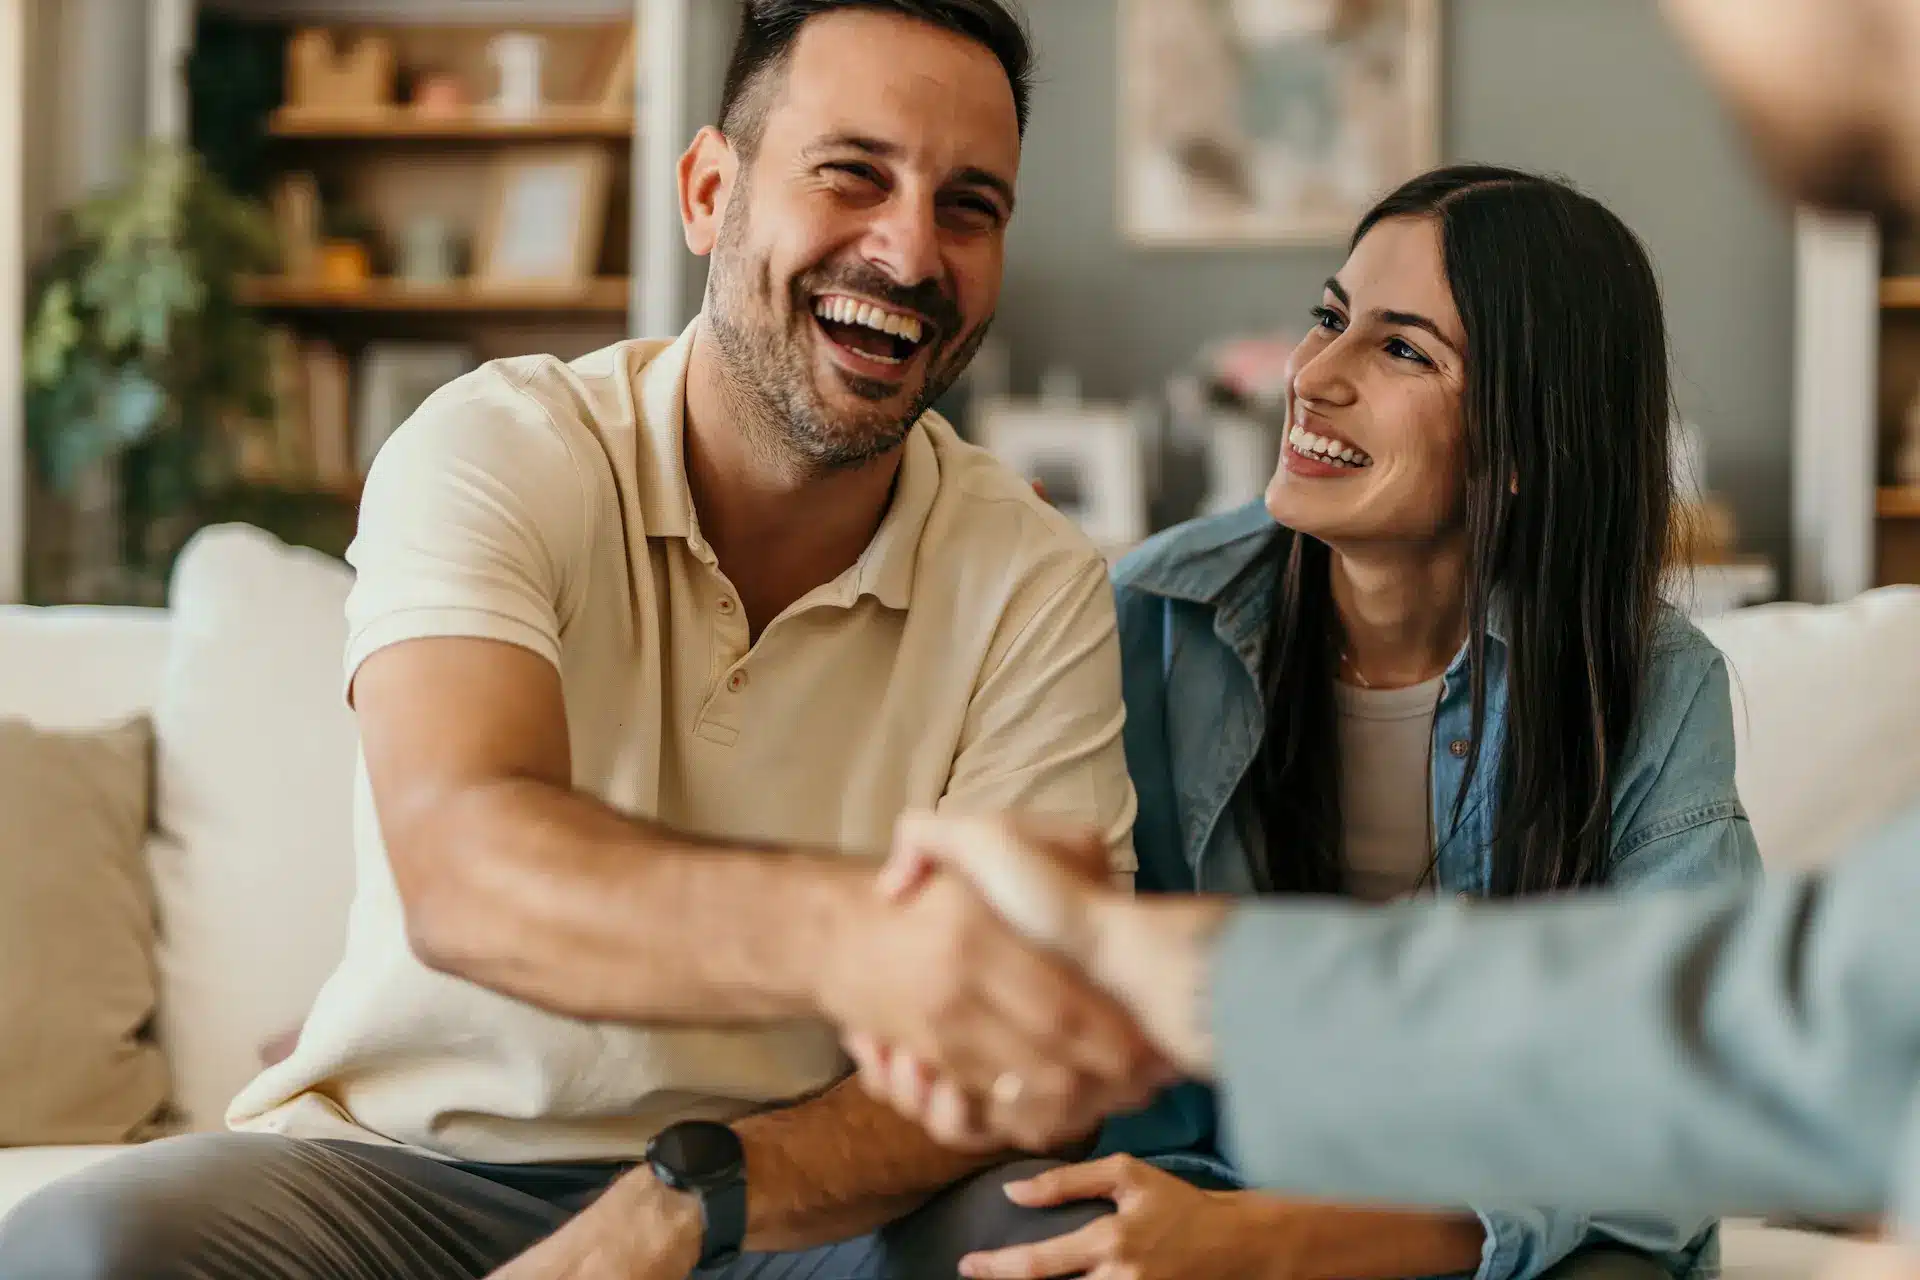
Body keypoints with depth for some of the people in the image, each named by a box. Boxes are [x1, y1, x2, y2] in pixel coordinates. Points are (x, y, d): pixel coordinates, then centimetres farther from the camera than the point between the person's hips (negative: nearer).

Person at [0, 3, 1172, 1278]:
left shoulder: (1036, 586, -3)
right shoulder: (491, 452, -9)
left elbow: (1027, 1053, -13)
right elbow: (461, 866, -29)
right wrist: (839, 929, -50)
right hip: (408, 1165, -1)